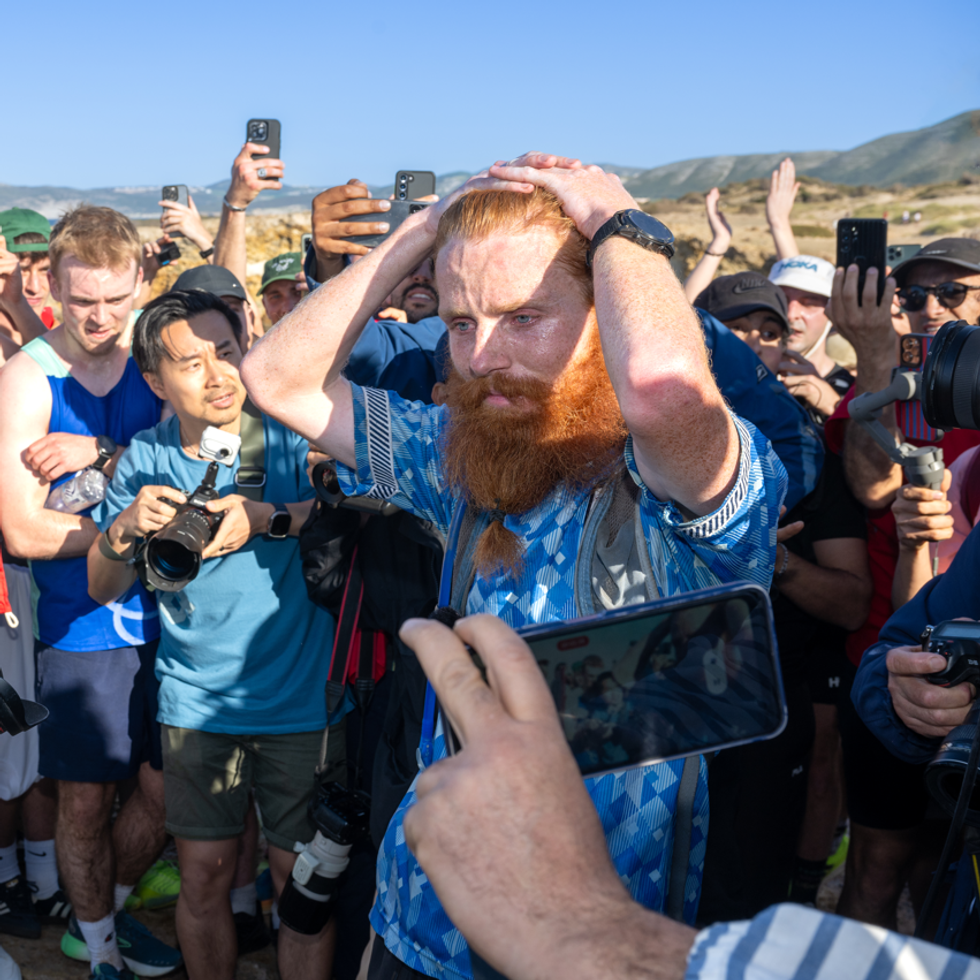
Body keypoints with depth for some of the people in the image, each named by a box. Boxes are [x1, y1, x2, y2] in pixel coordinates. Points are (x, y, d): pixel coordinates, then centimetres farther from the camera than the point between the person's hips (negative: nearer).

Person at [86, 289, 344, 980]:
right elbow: (102, 588, 4)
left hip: (299, 699, -2)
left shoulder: (292, 433, -7)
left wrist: (269, 518, -28)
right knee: (203, 878, 12)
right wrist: (126, 528, -16)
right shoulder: (144, 458, 2)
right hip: (196, 701, 3)